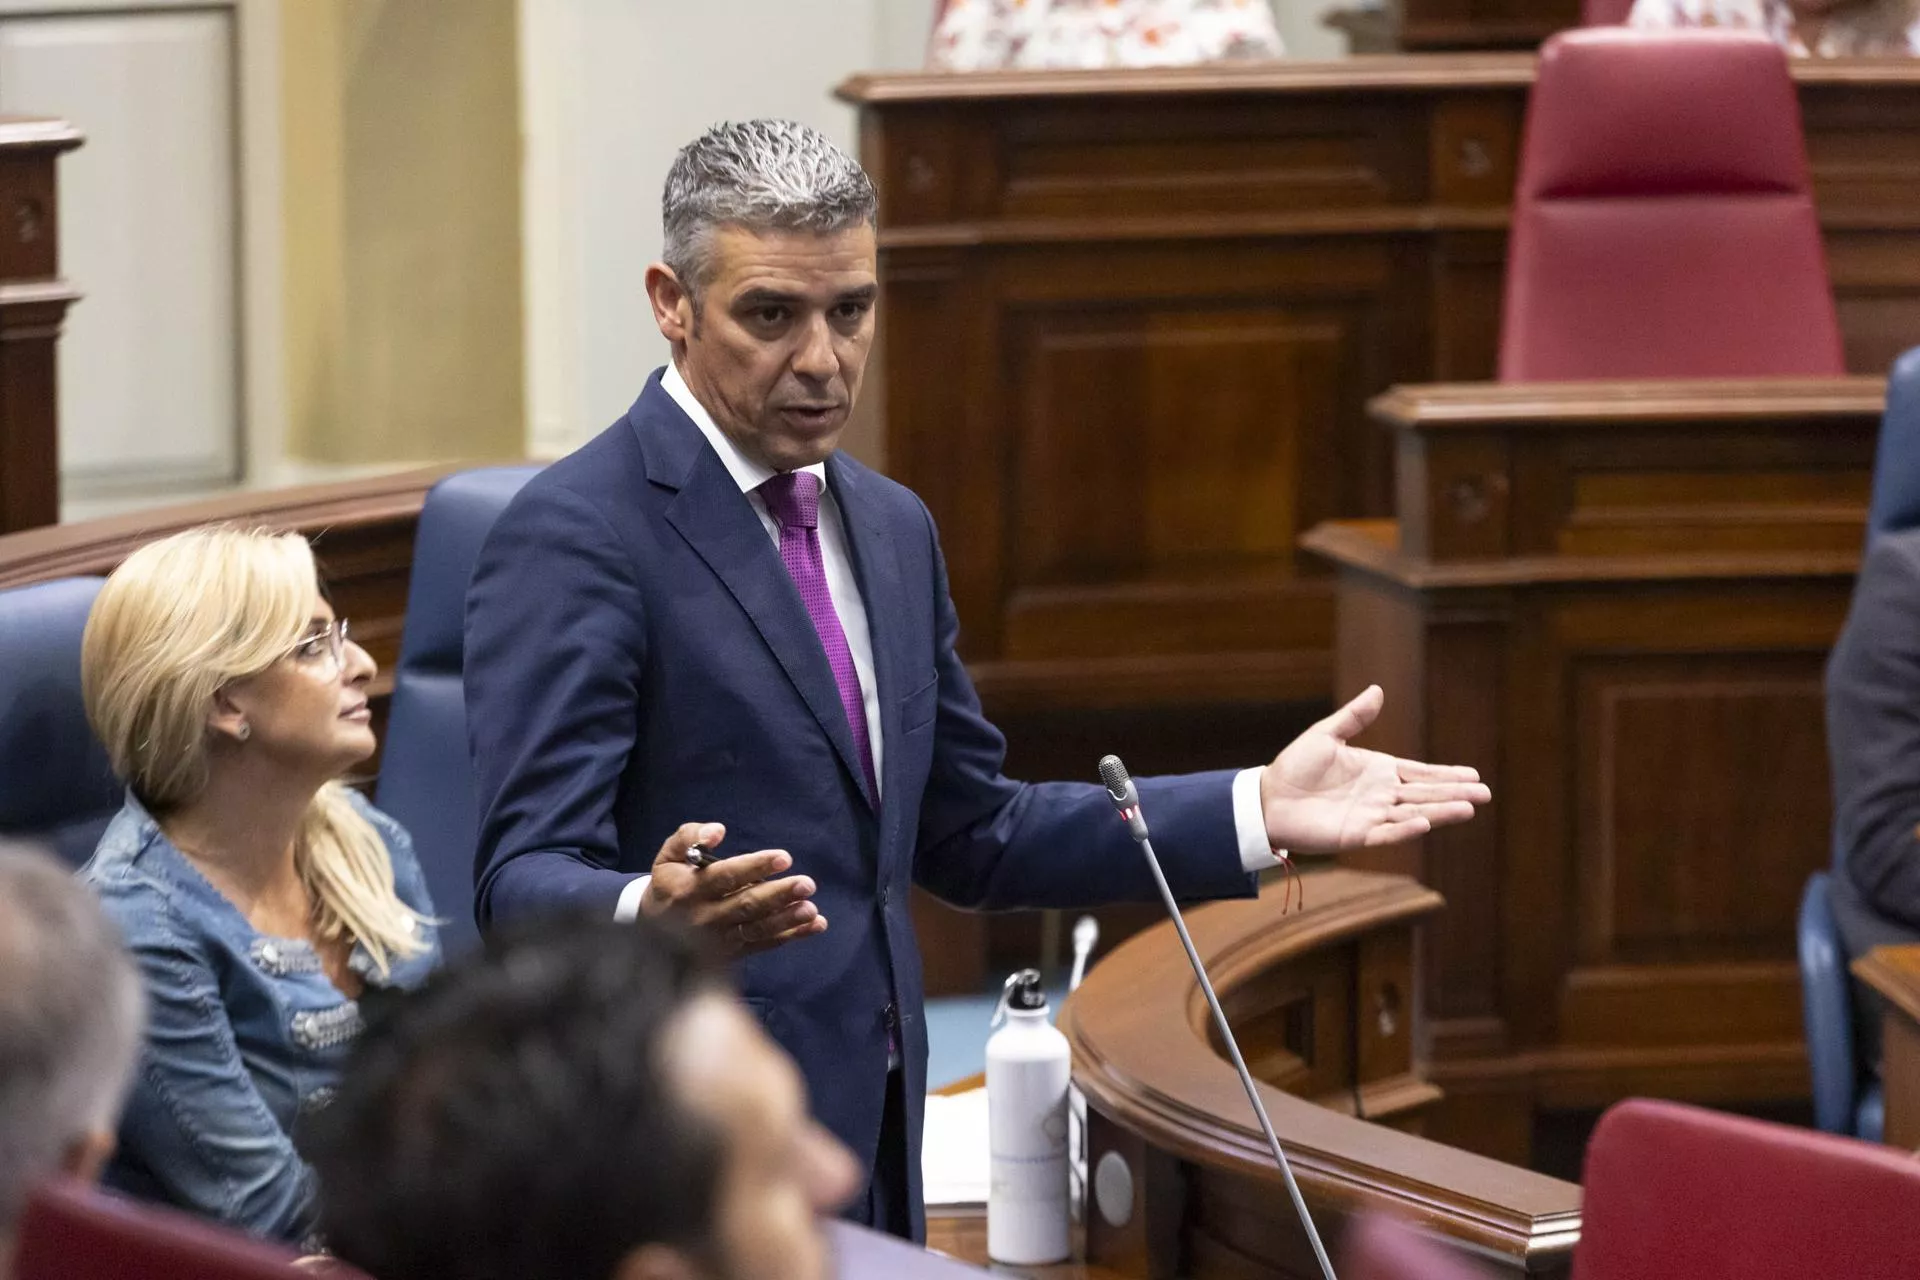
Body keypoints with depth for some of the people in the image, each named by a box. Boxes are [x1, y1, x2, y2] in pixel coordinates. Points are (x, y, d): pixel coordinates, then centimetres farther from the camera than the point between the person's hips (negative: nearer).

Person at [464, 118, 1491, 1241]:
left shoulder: (891, 528, 14)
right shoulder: (573, 537, -12)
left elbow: (970, 838, 20)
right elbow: (529, 881, -18)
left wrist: (1256, 813, 11)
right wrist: (655, 917, -40)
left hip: (873, 1141, 7)